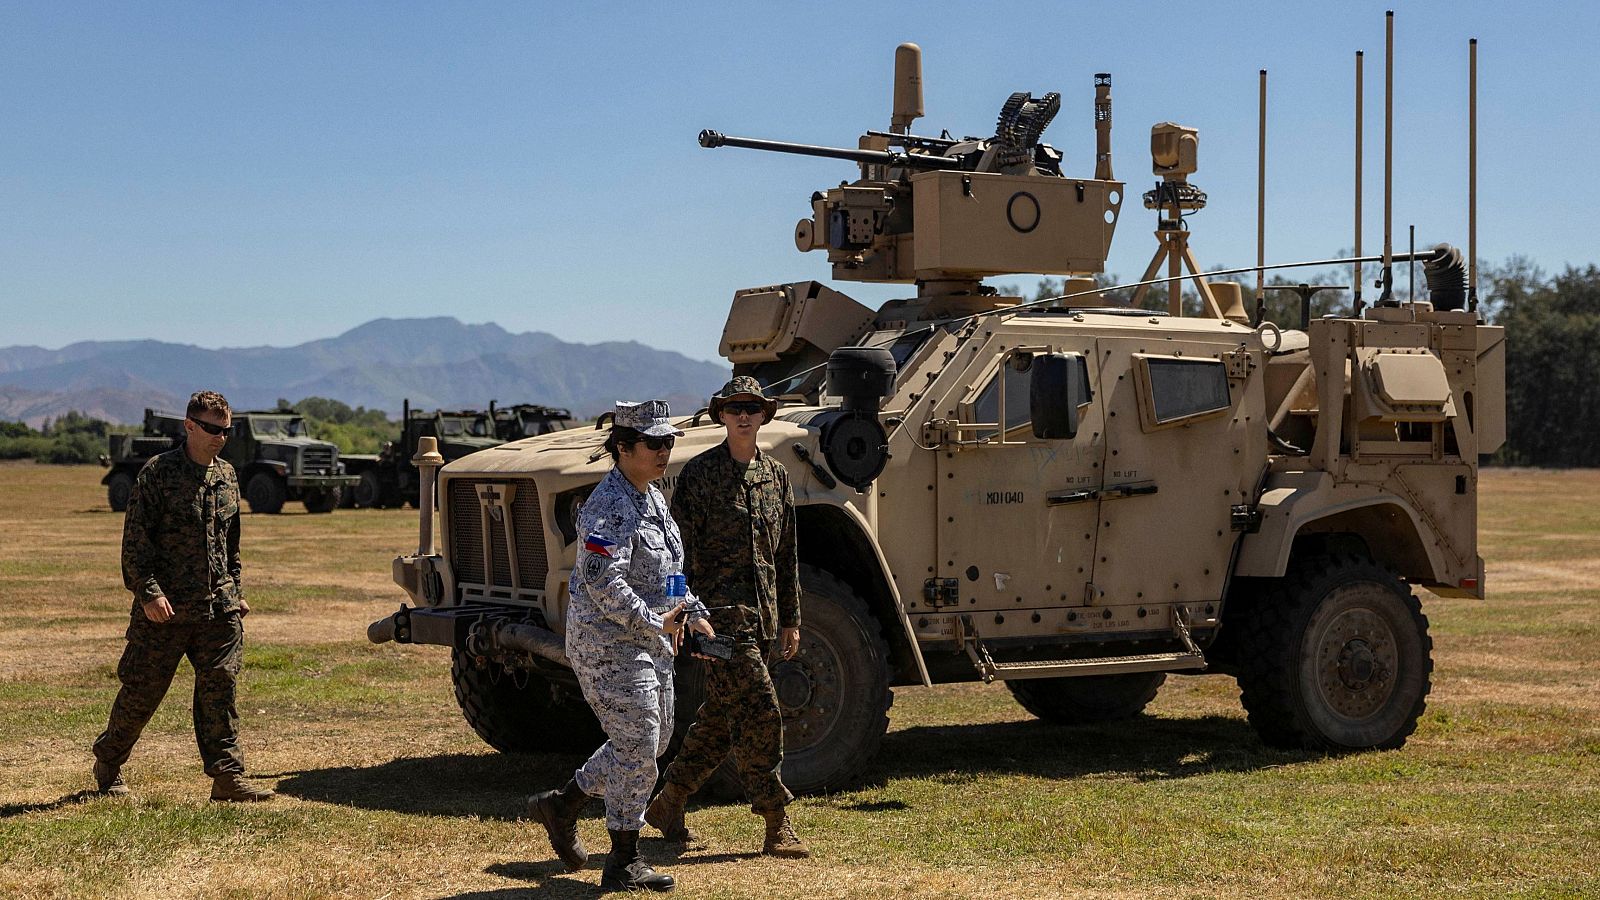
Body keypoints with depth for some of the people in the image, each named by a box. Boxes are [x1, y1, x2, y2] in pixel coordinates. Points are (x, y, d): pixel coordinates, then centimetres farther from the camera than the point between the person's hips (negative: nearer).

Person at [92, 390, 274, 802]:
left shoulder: (226, 475, 13)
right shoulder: (157, 472, -6)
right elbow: (135, 540, -9)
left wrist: (235, 591, 18)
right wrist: (149, 592, -16)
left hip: (218, 606, 5)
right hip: (165, 607, -5)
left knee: (220, 686, -2)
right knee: (142, 690, 4)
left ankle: (227, 775, -1)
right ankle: (107, 764, 24)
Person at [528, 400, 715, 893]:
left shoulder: (653, 499, 13)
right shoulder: (610, 507, -19)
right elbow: (602, 581, -27)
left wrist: (693, 614, 12)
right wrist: (654, 621, -22)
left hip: (649, 641, 10)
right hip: (609, 643, -10)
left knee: (653, 740, 16)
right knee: (637, 747, -7)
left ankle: (561, 804, 28)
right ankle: (624, 864, 4)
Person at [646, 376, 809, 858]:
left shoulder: (776, 475, 13)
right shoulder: (699, 473, -5)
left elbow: (786, 553, 18)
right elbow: (682, 550, -7)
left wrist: (790, 619, 16)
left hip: (762, 615, 7)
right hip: (721, 612, -7)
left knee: (721, 717, 12)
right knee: (759, 712, -11)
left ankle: (668, 803, 26)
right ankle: (777, 827, -4)